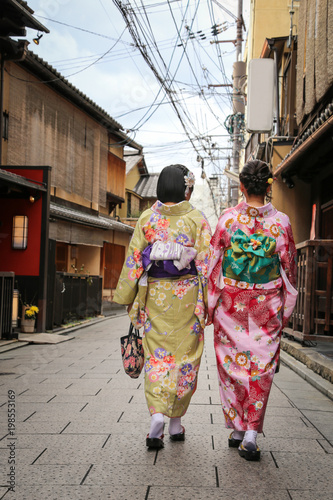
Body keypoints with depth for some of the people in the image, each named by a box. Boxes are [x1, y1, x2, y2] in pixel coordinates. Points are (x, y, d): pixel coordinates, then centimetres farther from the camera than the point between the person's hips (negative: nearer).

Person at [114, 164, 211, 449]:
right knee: (185, 356, 10)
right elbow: (206, 263, -6)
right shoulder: (198, 220, -4)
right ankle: (176, 423, 18)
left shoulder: (147, 219, 1)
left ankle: (158, 414, -11)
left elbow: (134, 259, 0)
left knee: (157, 355, 7)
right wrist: (208, 301, 0)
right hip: (187, 296, -1)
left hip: (155, 294, 1)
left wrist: (128, 298, 6)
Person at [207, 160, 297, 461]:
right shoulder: (281, 222, -5)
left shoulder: (228, 218, -7)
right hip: (267, 306, 0)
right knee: (261, 368, 8)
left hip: (230, 303, 0)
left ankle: (237, 428, 22)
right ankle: (251, 434, 2)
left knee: (232, 364, 13)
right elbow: (289, 269, 1)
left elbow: (214, 263, -4)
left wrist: (210, 305, 5)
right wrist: (286, 310, 12)